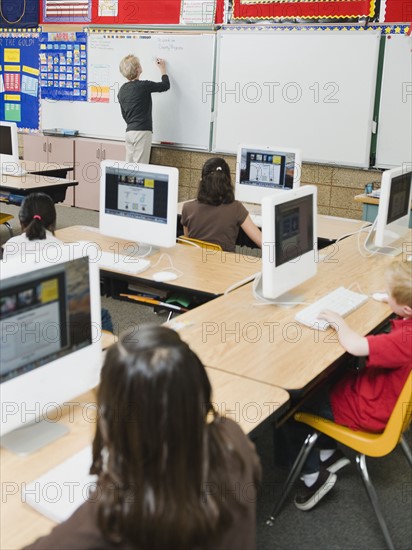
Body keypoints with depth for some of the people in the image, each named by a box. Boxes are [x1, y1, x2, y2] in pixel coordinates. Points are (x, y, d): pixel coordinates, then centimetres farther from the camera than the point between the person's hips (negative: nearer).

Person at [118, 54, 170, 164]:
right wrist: (162, 68, 20)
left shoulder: (122, 90, 11)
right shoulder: (144, 86, -9)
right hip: (142, 131, -7)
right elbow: (165, 85, 5)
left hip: (129, 132, 7)